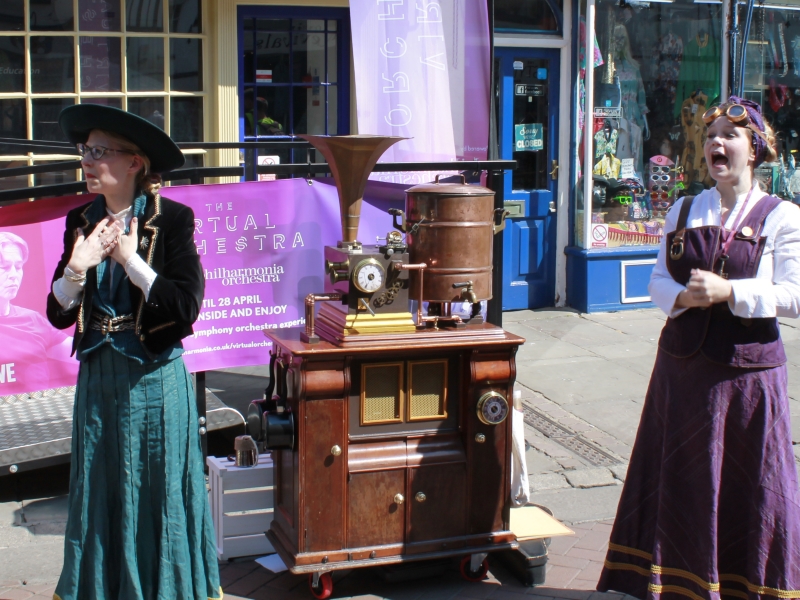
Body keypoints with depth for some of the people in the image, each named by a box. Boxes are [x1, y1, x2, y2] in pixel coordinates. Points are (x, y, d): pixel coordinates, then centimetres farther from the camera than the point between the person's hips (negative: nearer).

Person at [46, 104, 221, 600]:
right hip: (98, 377, 4)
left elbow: (187, 307, -16)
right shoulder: (81, 222, 4)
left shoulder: (172, 220, -9)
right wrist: (77, 266, -14)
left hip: (154, 378, -4)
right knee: (100, 496, 12)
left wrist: (132, 261, -17)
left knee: (158, 496, 6)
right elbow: (58, 315, 3)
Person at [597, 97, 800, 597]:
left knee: (750, 489, 4)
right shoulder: (685, 211, 9)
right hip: (683, 367, 4)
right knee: (680, 480, 10)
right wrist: (683, 296, -14)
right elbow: (659, 281, 7)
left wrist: (728, 291, -20)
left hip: (748, 372, -3)